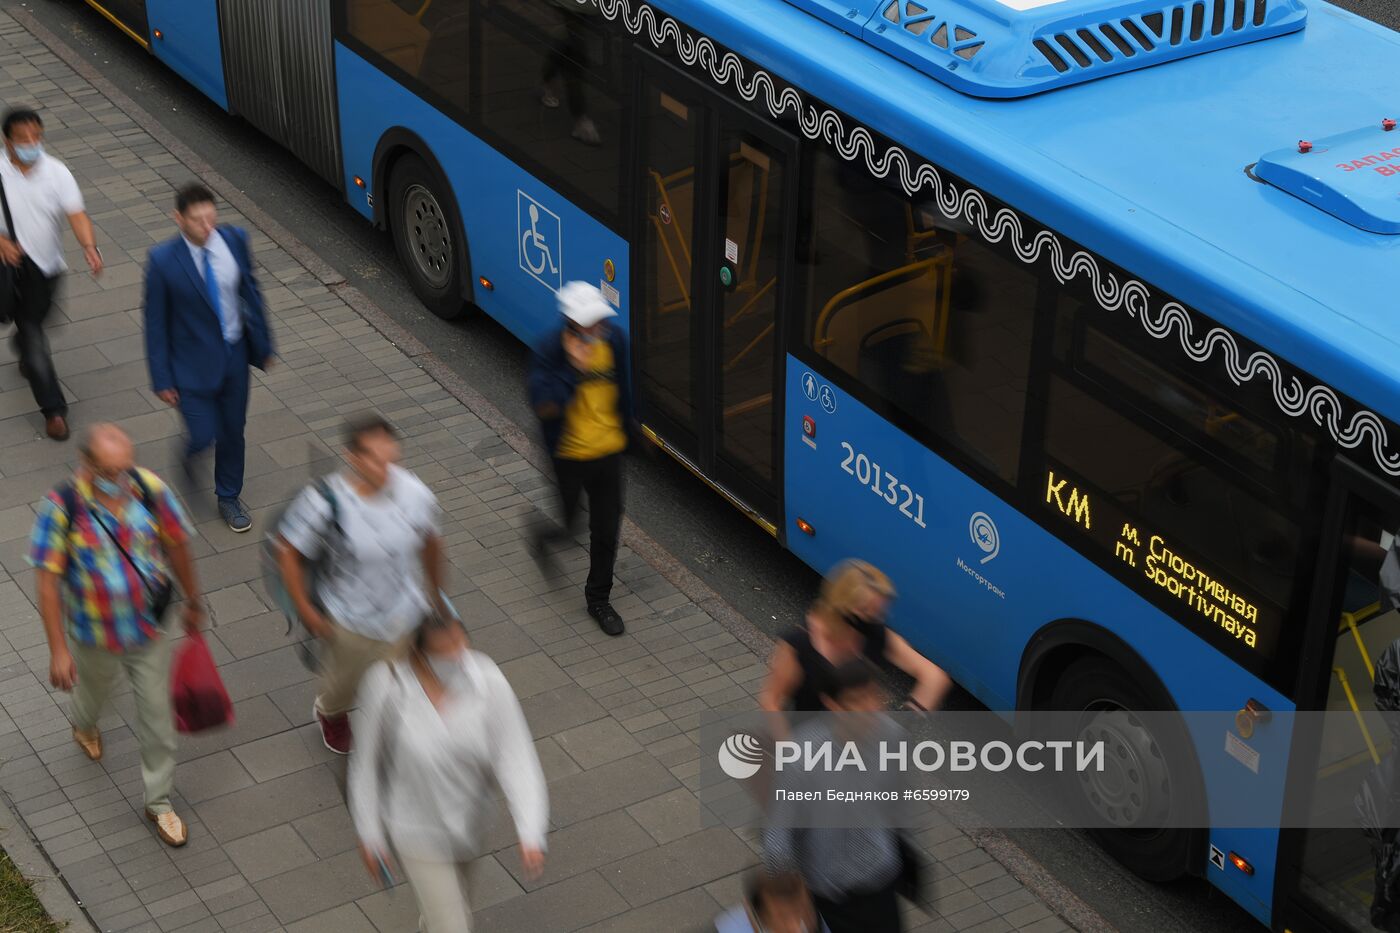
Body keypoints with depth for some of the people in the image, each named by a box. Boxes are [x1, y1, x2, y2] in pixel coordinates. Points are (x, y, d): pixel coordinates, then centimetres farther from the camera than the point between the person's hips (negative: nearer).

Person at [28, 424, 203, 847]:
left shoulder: (149, 488, -19)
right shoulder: (62, 507, -27)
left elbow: (176, 545, -2)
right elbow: (48, 581, -21)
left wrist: (193, 601, 10)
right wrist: (58, 650, -20)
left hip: (149, 630, 1)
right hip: (94, 635, -1)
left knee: (157, 717, 10)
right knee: (93, 689, 29)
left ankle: (159, 802, 30)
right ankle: (85, 726, 66)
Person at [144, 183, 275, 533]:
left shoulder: (235, 240, -11)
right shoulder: (163, 260, -21)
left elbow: (251, 291, 4)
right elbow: (155, 321, -13)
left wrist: (263, 343, 10)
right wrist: (162, 378, -10)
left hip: (235, 356, 4)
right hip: (193, 363, -4)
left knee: (233, 431, 17)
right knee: (203, 436, 1)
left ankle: (229, 498, 41)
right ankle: (191, 449, 40)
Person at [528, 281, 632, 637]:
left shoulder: (613, 338, -9)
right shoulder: (552, 351, -24)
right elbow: (543, 406, -32)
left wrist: (625, 428, 18)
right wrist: (575, 367, -39)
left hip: (608, 450, 4)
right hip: (568, 456, -4)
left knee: (606, 530, 11)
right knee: (564, 524, 13)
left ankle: (598, 599, 31)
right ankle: (543, 535, 52)